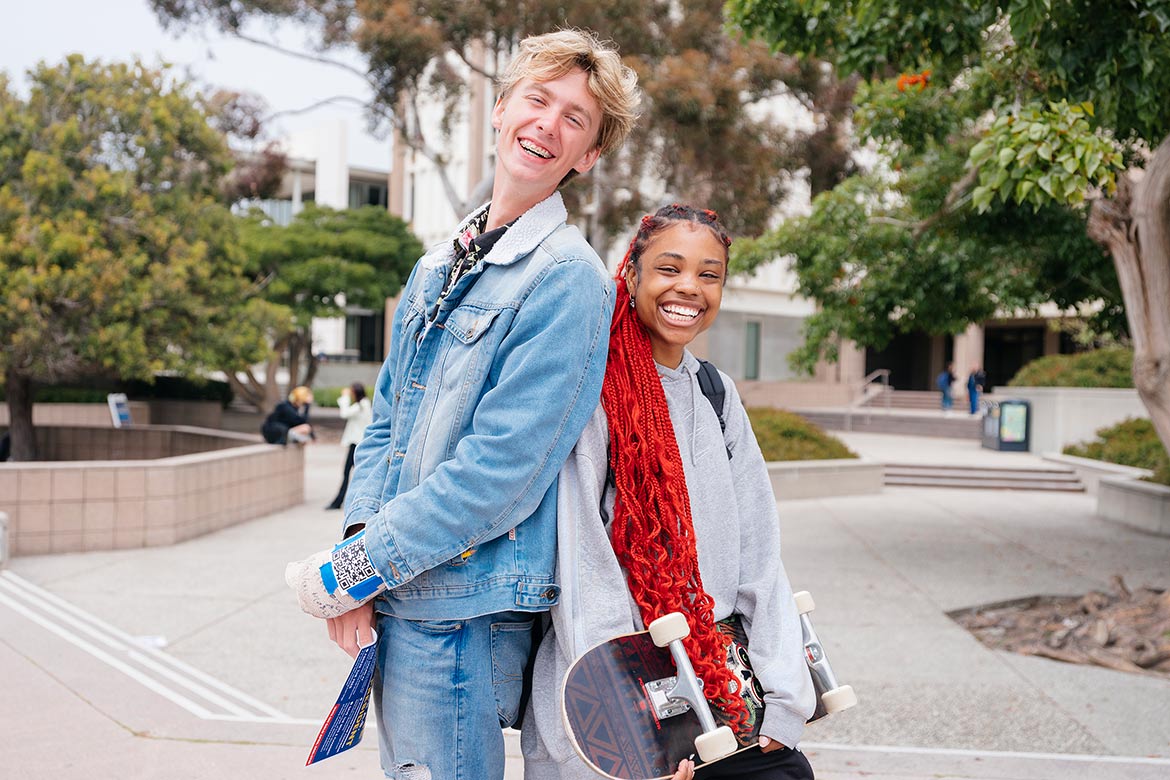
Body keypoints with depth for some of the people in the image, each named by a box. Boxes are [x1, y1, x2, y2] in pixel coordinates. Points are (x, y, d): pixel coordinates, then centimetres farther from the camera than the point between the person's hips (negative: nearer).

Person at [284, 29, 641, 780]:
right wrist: (360, 538, -3)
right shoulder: (439, 266, 13)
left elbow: (502, 468, -20)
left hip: (465, 613, -8)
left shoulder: (567, 278, -13)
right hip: (395, 604, 8)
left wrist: (358, 569, -15)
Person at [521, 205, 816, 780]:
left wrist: (783, 699, 1)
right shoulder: (596, 388, -8)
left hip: (718, 684, 5)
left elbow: (757, 554, 9)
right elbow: (578, 558, -15)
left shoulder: (717, 394, 11)